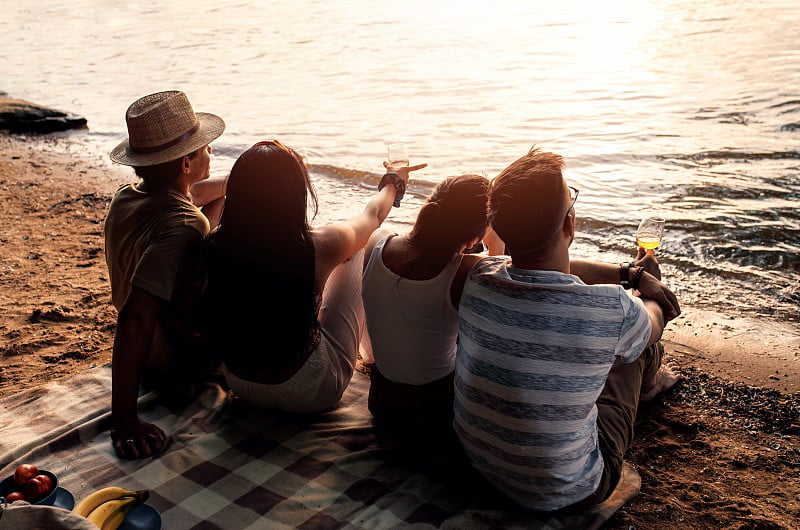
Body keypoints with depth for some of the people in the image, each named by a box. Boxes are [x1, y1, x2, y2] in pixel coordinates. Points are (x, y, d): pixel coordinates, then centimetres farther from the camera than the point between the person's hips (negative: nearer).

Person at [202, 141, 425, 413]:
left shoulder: (215, 245, -19)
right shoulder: (319, 247, -27)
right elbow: (373, 214, -3)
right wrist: (394, 181, 20)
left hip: (240, 388, 4)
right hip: (310, 394, -4)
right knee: (365, 246, 8)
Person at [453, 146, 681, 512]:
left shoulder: (480, 278, -18)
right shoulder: (613, 310, -30)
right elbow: (652, 327, -2)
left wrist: (630, 274, 16)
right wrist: (645, 278, 20)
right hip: (563, 496, -4)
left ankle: (647, 377, 55)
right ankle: (647, 378, 54)